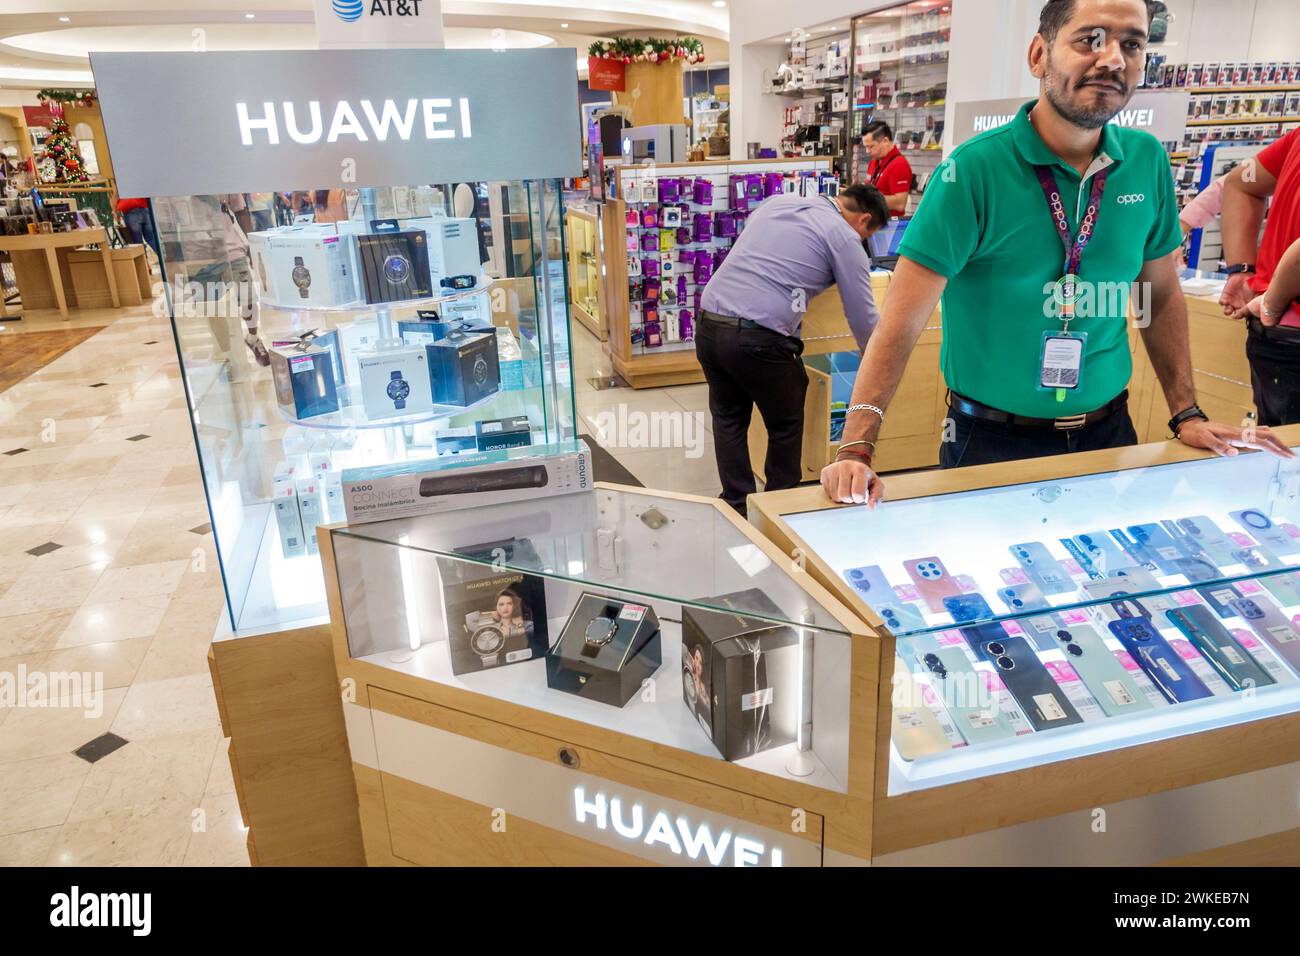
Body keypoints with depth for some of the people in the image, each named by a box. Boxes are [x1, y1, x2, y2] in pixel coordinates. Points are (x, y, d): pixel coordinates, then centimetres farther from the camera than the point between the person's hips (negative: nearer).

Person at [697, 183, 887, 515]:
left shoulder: (776, 202, 20)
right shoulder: (844, 237, 3)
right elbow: (863, 317, 6)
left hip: (707, 324, 6)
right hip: (759, 338, -5)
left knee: (728, 419, 21)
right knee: (785, 426, 16)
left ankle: (735, 508, 23)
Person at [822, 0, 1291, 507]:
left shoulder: (1147, 162, -1)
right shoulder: (974, 169, -17)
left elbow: (1161, 294, 11)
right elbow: (903, 319, -23)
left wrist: (1187, 416, 8)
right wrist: (856, 450, -30)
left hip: (1107, 431, 5)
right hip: (992, 443, -5)